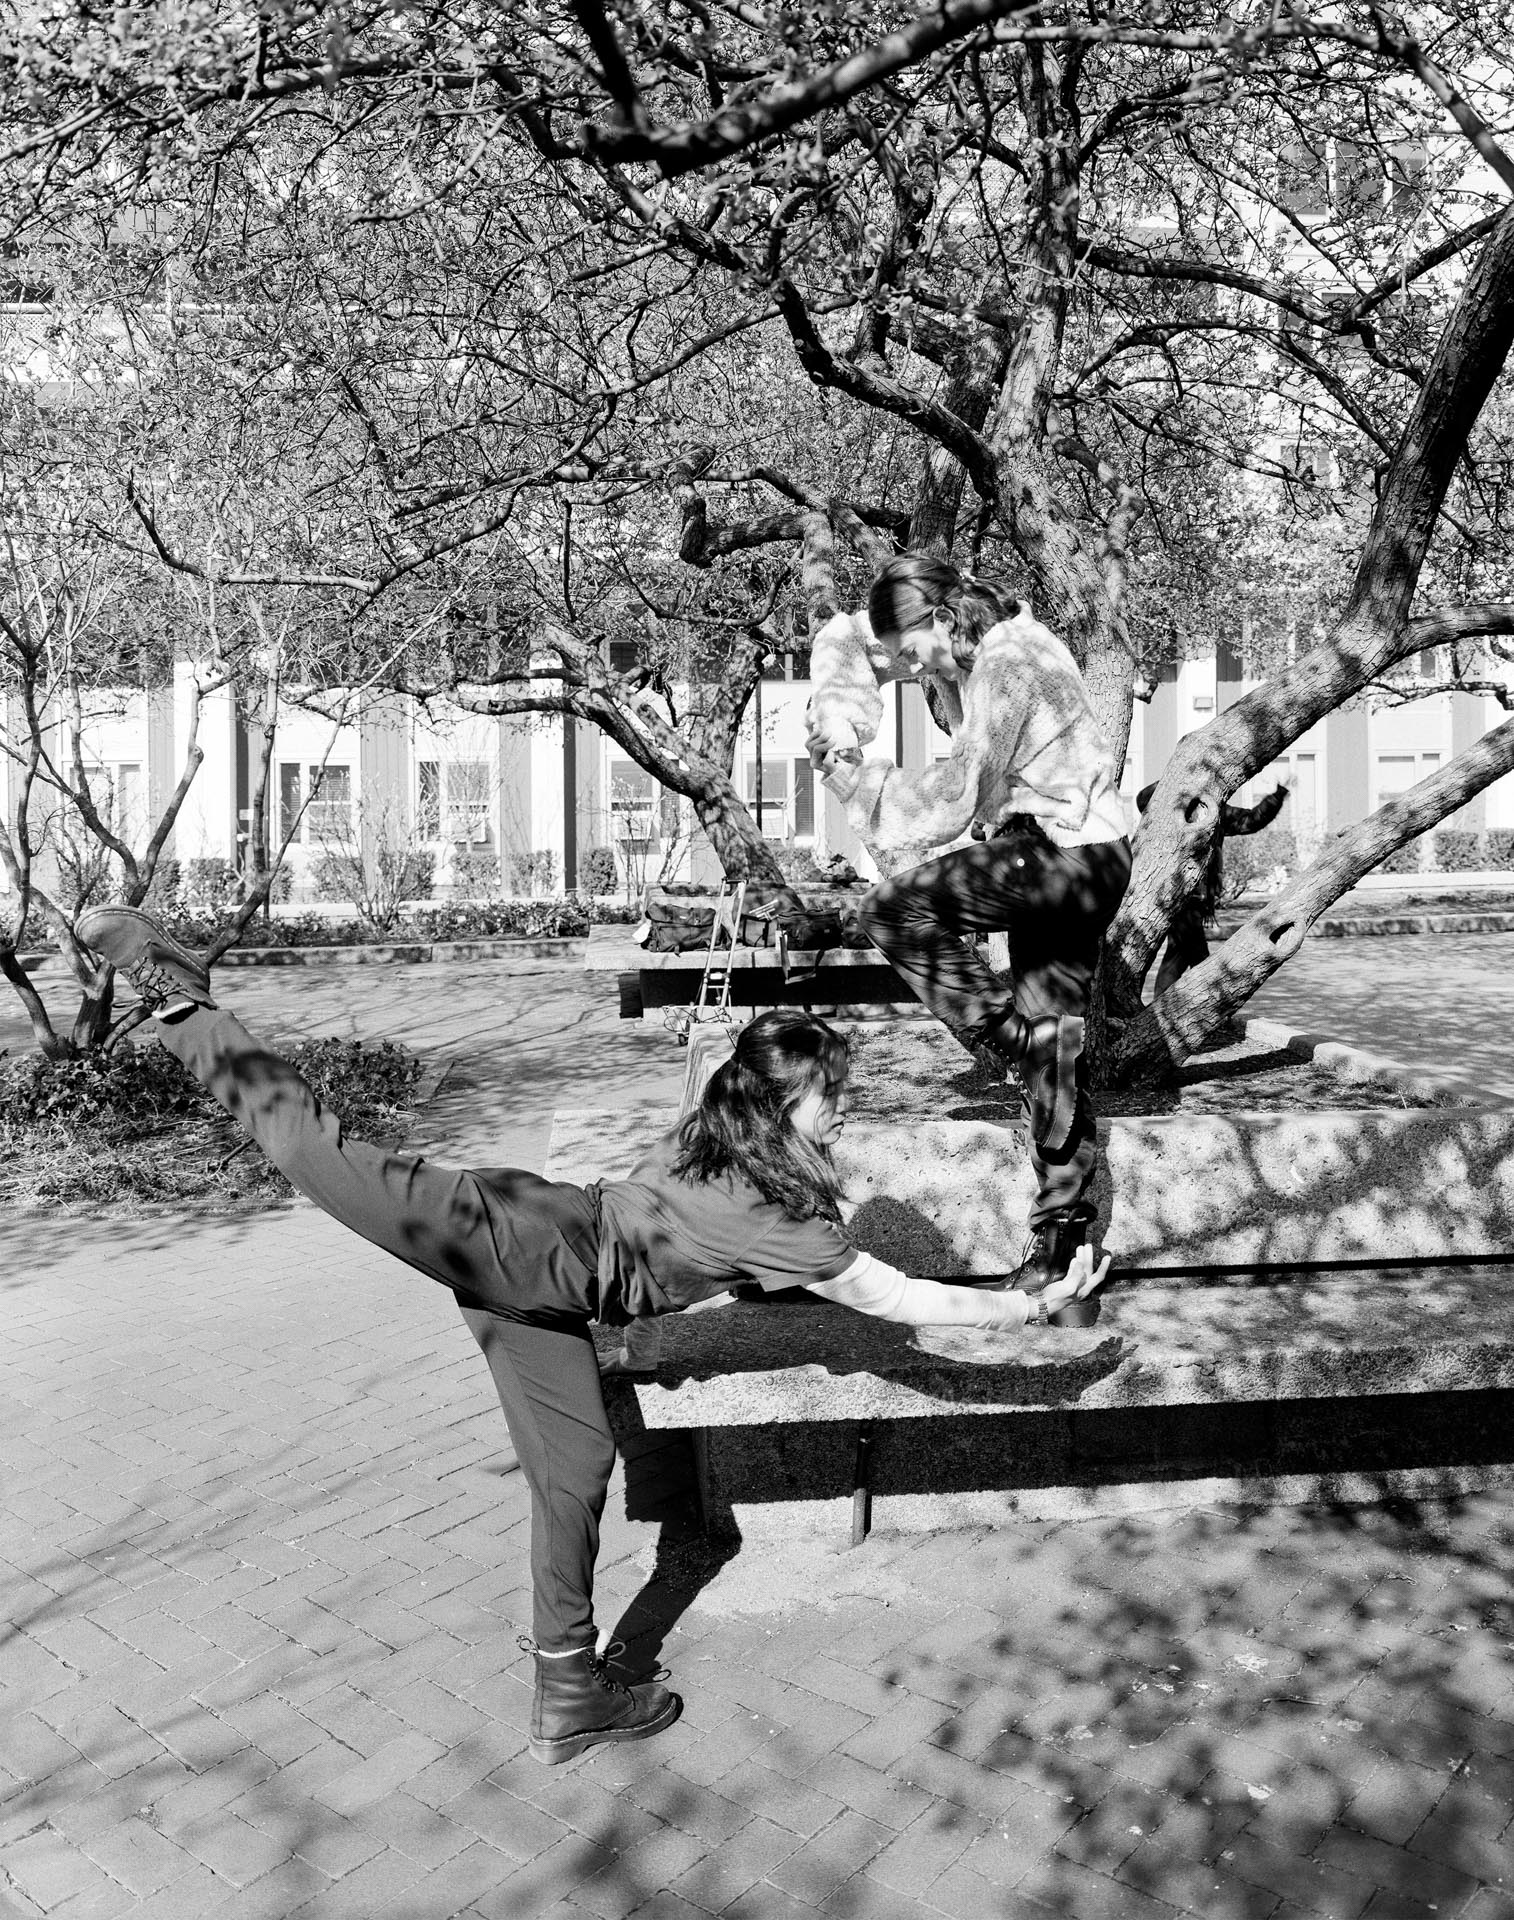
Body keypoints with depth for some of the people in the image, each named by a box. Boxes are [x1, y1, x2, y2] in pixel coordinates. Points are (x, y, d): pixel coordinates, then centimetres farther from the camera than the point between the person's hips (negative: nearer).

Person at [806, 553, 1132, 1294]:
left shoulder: (1007, 663, -18)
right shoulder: (961, 644, 8)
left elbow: (954, 799, -19)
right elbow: (840, 639, 15)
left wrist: (852, 780, -11)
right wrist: (840, 729, -2)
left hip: (1068, 851, -10)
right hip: (1068, 858, 10)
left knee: (896, 910, -19)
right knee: (1051, 1040, 10)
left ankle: (1003, 1032, -8)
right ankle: (1061, 1231, 17)